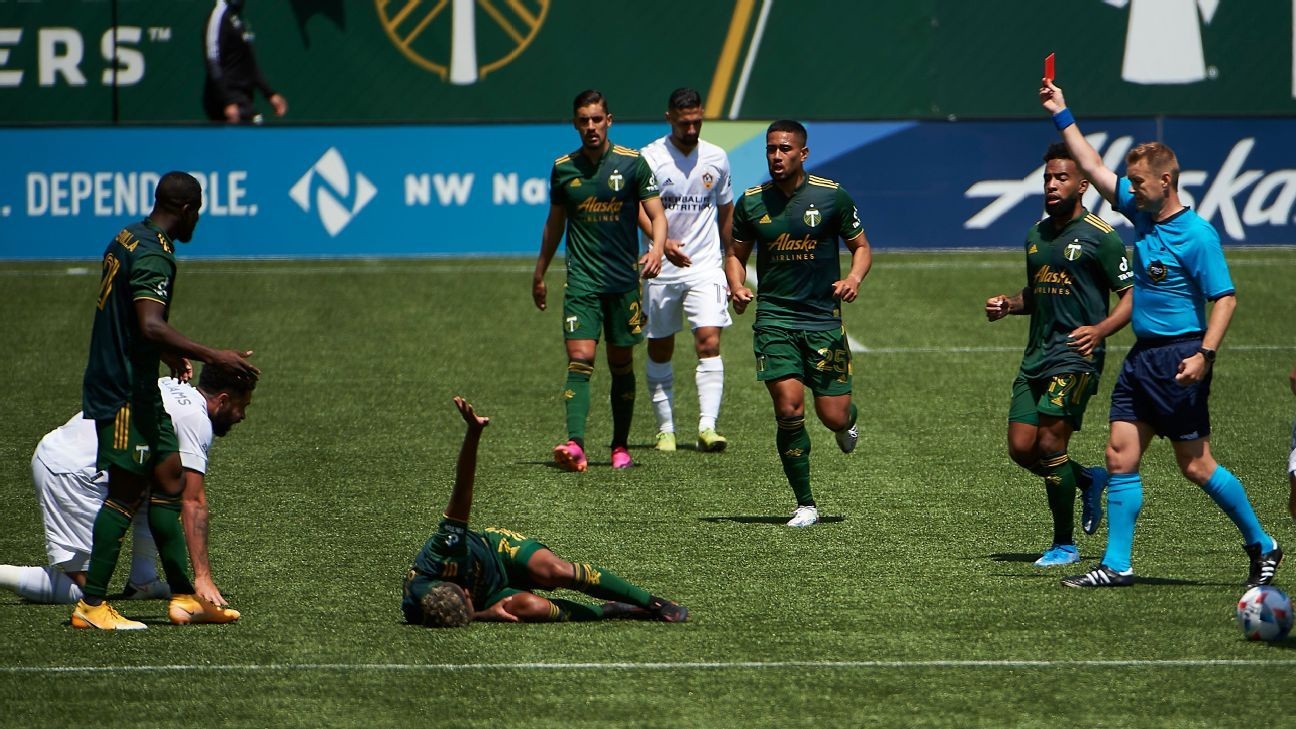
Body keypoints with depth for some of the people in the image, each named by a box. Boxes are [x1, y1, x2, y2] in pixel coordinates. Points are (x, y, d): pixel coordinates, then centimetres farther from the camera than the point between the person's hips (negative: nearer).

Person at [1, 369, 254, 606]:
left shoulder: (170, 385, 16)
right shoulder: (196, 419, -10)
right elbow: (193, 503, -16)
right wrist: (203, 578, -18)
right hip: (73, 476, -10)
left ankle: (142, 582, 16)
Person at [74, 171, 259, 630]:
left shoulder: (128, 239, 13)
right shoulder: (153, 257, -19)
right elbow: (151, 326, -31)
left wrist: (170, 355, 33)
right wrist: (212, 357, -30)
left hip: (137, 388, 10)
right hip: (126, 391, -10)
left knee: (169, 481, 12)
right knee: (126, 492, -6)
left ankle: (184, 596, 15)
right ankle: (91, 605, -4)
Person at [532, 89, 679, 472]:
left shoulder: (633, 163, -2)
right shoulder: (563, 168, 5)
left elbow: (656, 214, -2)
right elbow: (554, 223, 18)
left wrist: (657, 247, -22)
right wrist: (539, 273, 24)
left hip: (624, 280, 0)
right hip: (581, 281, 0)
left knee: (622, 365, 7)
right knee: (580, 360, -14)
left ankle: (620, 447, 19)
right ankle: (575, 445, -25)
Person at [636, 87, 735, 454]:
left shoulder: (716, 158, 7)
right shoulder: (650, 158, -4)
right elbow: (639, 207, -13)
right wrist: (663, 241, -31)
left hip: (706, 265, 1)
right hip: (661, 269, -1)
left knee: (709, 341, -14)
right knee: (659, 351, 6)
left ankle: (707, 427, -18)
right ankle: (666, 429, 17)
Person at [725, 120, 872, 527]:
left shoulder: (831, 196, -1)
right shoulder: (751, 202, 3)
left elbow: (861, 247, 8)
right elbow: (736, 254, 15)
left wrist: (854, 278, -13)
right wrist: (737, 288, -6)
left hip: (824, 318, 0)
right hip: (774, 319, 0)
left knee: (833, 417, -3)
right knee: (789, 408, -15)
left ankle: (848, 419, 38)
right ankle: (805, 505, -3)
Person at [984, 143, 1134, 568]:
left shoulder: (1100, 237, -7)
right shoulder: (1037, 235, 16)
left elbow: (1131, 296, -8)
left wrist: (1100, 330, -25)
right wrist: (1007, 305, 8)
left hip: (1076, 357, -7)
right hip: (1037, 355, 7)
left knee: (1050, 445, -12)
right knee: (1021, 448, 0)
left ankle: (1064, 544, 1)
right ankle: (1089, 481, 27)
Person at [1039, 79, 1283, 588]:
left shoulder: (1197, 235, -14)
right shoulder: (1142, 213, 9)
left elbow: (1225, 298, -15)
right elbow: (1094, 169, 18)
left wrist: (1205, 354, -25)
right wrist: (1062, 116, 17)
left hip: (1179, 358, -8)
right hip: (1142, 356, 8)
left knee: (1195, 465, -3)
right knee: (1121, 457, 3)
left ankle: (1262, 547, 10)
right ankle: (1116, 566, 4)